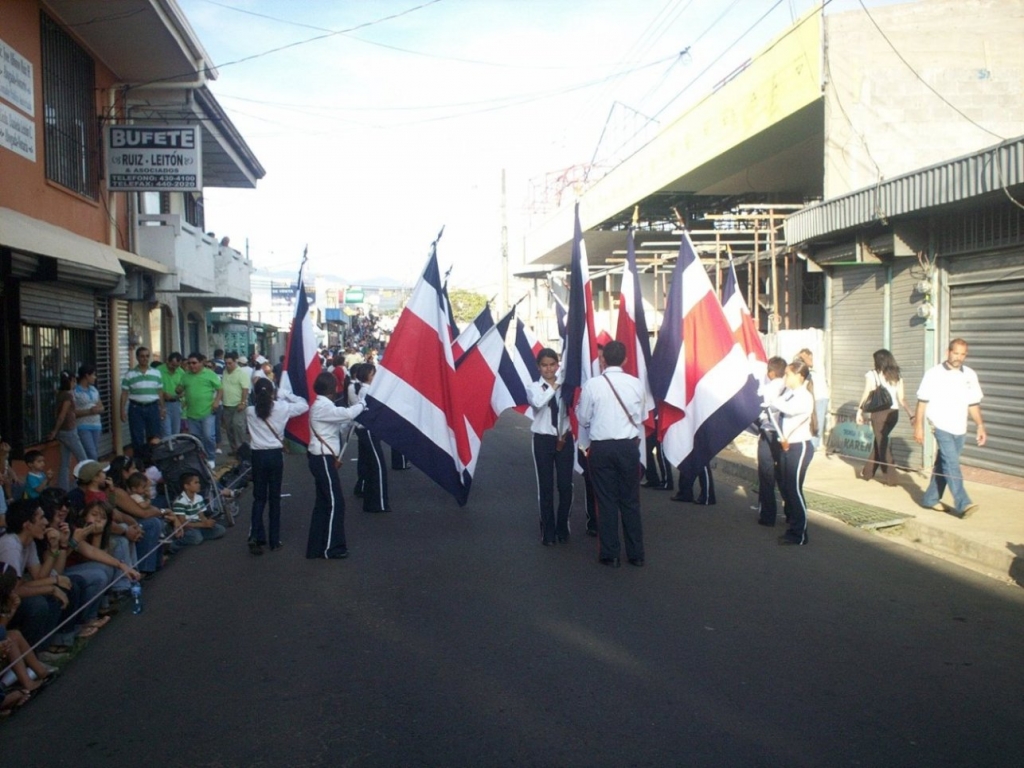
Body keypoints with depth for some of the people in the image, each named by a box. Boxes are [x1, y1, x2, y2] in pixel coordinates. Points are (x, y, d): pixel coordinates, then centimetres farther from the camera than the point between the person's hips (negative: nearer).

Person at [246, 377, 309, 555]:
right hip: (275, 455, -1)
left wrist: (258, 399, 15)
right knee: (274, 497, 9)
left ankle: (255, 536, -3)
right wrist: (284, 394, 9)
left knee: (259, 497, 12)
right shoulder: (282, 408, -6)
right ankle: (274, 540, 14)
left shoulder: (250, 411, -3)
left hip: (258, 455, 1)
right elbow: (304, 405, 8)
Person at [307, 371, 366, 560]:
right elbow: (347, 413, -28)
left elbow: (338, 423, 16)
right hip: (323, 459, -10)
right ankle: (331, 548, 5)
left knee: (323, 502, 14)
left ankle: (317, 547, 20)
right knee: (335, 503, -3)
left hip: (322, 458, 10)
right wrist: (361, 404, -10)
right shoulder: (323, 407, -18)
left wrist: (351, 422, 2)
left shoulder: (321, 405, 15)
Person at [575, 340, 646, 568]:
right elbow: (640, 418, 5)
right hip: (628, 446, 2)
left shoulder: (592, 385, -9)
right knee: (630, 500, 10)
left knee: (606, 500, 6)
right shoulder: (636, 384, -3)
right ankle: (636, 554, 16)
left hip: (602, 447, -2)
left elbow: (583, 418, 0)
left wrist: (578, 404, 18)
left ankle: (610, 554, 11)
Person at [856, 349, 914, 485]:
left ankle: (890, 478, 1)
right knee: (880, 441, 19)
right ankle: (867, 471, 30)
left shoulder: (872, 375, -3)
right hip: (893, 413, 5)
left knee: (882, 443, 3)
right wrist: (911, 414, 4)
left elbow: (866, 396, -3)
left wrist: (859, 412, 5)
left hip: (879, 413, -5)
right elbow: (901, 399, 2)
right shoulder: (897, 376, 9)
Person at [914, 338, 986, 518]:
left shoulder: (970, 375, 8)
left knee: (943, 465, 11)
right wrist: (918, 426, -5)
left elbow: (973, 404, 14)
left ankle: (931, 498, 22)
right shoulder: (934, 374, -4)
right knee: (951, 464, -14)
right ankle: (962, 504, -19)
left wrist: (980, 426, 8)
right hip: (941, 427, -5)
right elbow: (922, 402, -2)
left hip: (960, 429, 5)